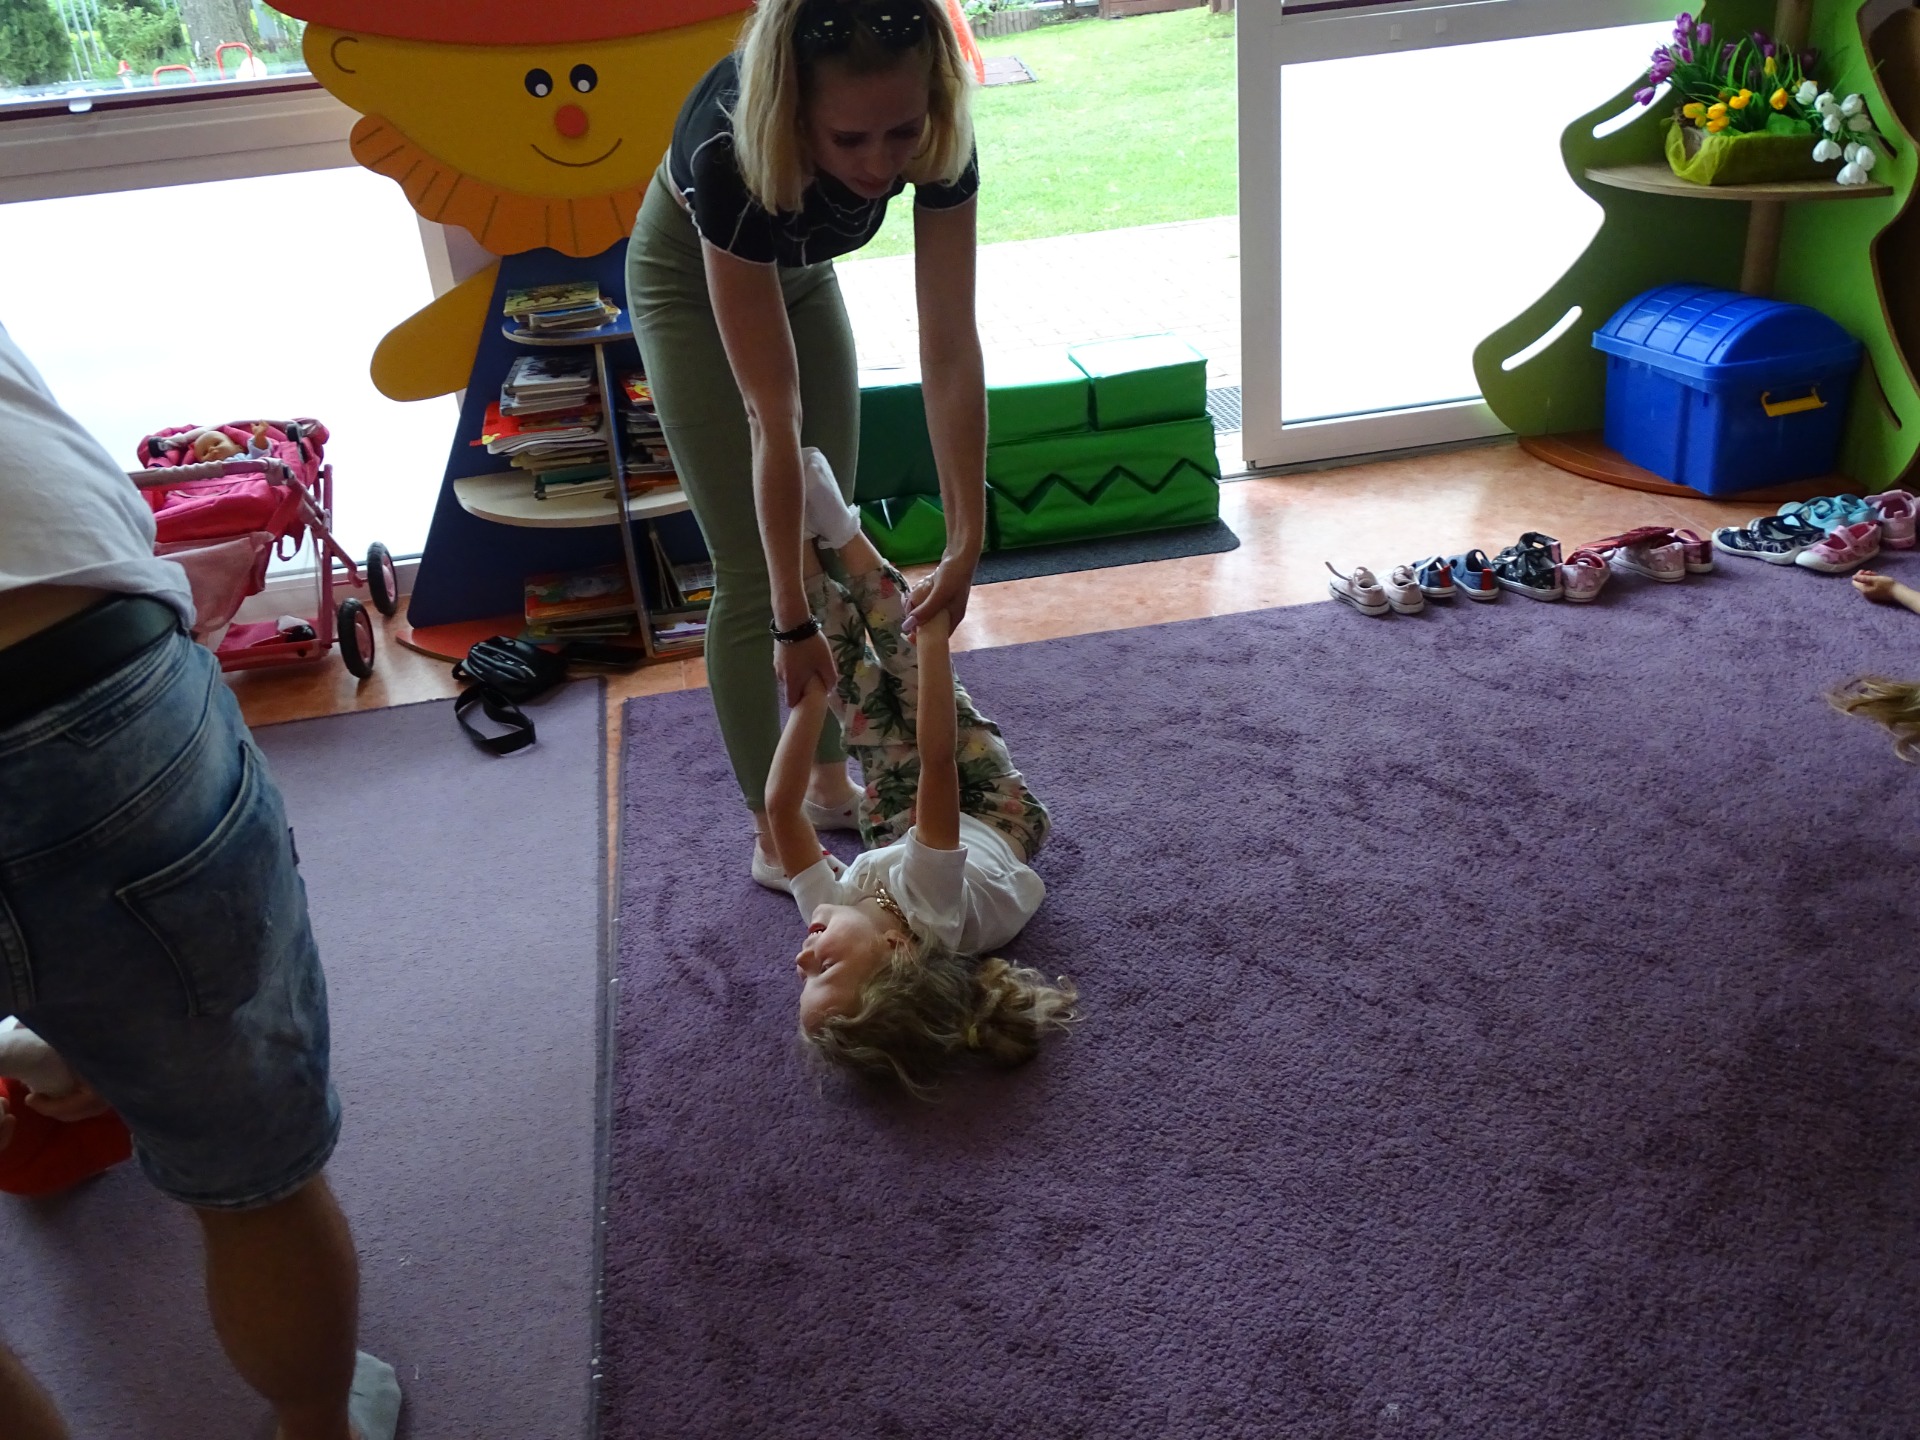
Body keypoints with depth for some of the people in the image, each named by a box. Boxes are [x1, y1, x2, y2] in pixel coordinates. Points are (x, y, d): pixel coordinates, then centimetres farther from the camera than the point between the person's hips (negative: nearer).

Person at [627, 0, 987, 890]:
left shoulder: (937, 142, -33)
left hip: (800, 272, 5)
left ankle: (830, 781, 27)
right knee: (750, 572, -5)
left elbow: (951, 351, -28)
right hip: (691, 276, -4)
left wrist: (967, 543, -31)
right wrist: (792, 620, -35)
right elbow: (772, 415, -40)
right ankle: (772, 833, 9)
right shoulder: (730, 155, -43)